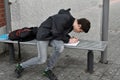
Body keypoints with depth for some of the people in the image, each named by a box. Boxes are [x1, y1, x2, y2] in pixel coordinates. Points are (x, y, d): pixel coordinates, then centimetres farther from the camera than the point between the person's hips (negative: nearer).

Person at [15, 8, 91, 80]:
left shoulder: (71, 23, -1)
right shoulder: (64, 19, -29)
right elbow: (57, 34, -24)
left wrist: (70, 38, -4)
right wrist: (68, 40, -15)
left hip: (53, 35, 7)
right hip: (44, 35, -7)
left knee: (60, 47, -24)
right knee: (42, 60, -12)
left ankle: (48, 70, -4)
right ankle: (21, 66, 14)